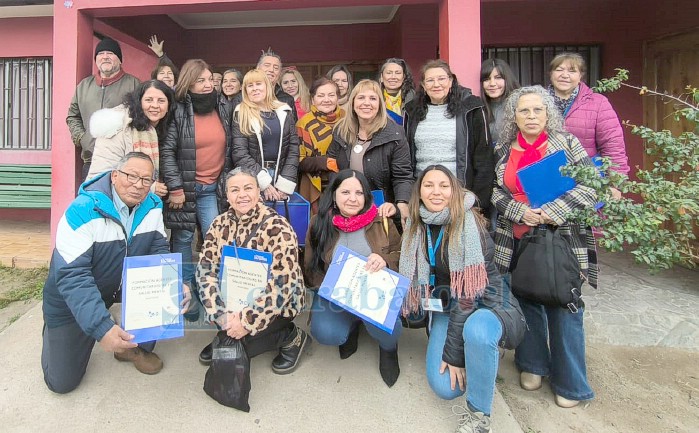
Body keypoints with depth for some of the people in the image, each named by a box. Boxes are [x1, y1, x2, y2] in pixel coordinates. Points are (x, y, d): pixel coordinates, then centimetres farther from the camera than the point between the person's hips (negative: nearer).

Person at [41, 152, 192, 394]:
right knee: (61, 382, 1)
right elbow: (71, 276, -34)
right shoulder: (83, 211, -29)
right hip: (71, 301, -4)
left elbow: (159, 250, -10)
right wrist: (101, 328, -43)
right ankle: (54, 332, 33)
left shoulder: (153, 206, -12)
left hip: (125, 283, 4)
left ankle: (139, 347, 2)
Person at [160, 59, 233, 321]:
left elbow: (228, 150, 15)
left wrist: (225, 183, 11)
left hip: (212, 190, 3)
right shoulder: (179, 112, -4)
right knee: (183, 241, 6)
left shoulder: (223, 110, 9)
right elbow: (166, 151, -8)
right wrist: (175, 187, -13)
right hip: (185, 188, -3)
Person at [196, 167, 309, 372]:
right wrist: (221, 314, -22)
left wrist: (248, 321, -26)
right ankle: (228, 332, 11)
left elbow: (281, 283, -26)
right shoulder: (220, 224, -4)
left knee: (241, 338, -22)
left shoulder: (277, 227, -21)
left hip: (277, 303, -5)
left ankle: (291, 337, 2)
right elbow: (206, 270, -9)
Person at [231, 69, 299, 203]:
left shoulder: (284, 111, 7)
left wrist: (285, 183, -9)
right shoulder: (241, 114, 1)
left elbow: (293, 148, 1)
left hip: (282, 175, 2)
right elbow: (239, 153, -7)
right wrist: (264, 182, -17)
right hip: (253, 181, -2)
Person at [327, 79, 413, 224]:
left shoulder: (394, 135, -15)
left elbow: (403, 177, -17)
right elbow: (331, 163, 13)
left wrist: (401, 207, -35)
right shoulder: (341, 131, 0)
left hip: (381, 210, -4)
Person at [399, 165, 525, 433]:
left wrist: (454, 352, -22)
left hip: (486, 304, -4)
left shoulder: (469, 225, -20)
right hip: (448, 308, 4)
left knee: (476, 330, -40)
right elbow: (412, 273, 12)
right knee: (444, 387, -15)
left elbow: (469, 291, -22)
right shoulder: (417, 226, -3)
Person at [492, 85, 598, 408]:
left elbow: (590, 184, -6)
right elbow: (495, 191, 3)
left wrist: (553, 212, -18)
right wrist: (521, 212, -14)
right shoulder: (504, 150, 6)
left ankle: (570, 383, 22)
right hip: (517, 240, 3)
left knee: (564, 308, 3)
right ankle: (532, 364, 34)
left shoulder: (567, 143, -1)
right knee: (528, 302, 14)